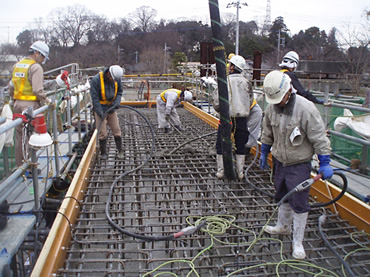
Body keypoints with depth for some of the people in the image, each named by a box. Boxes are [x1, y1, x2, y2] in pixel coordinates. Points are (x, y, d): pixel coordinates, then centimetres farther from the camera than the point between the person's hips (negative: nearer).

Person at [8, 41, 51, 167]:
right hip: (30, 105, -8)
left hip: (18, 104, 8)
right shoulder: (36, 67, -11)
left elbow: (11, 87, 18)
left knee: (20, 136, 14)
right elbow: (37, 90, -19)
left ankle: (19, 165, 23)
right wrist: (46, 100, -5)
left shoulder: (17, 65, 14)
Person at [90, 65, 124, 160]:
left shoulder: (117, 79, -5)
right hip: (100, 109, -4)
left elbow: (119, 92, 10)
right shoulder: (96, 80, -20)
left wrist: (117, 101, -11)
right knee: (102, 133, -2)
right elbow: (94, 98, -19)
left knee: (117, 130, 6)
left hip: (111, 108, 4)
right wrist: (100, 113, -23)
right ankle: (103, 153, 13)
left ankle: (120, 151, 18)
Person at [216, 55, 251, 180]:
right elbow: (250, 101, 8)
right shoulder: (246, 82, 3)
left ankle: (220, 171, 14)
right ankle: (240, 172, 17)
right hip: (242, 118, 3)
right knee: (240, 146, 12)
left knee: (221, 145, 9)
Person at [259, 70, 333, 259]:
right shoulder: (272, 107, -5)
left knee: (299, 203, 0)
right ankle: (283, 226, 44)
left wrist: (325, 163, -15)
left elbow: (319, 137, -16)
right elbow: (267, 133, 12)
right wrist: (264, 153, 19)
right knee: (282, 197, 21)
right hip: (279, 161, 6)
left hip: (299, 164, -5)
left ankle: (297, 242, 16)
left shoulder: (305, 108, -23)